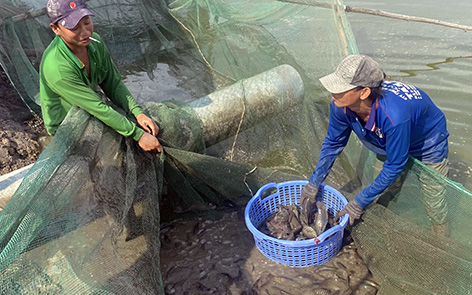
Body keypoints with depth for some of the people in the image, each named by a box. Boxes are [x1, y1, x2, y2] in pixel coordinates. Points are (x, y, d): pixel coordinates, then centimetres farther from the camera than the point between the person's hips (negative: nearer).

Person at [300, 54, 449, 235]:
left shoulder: (394, 116, -46)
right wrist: (313, 184, -10)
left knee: (435, 208, 4)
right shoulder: (341, 105, -28)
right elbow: (333, 143, -9)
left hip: (427, 145, -5)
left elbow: (394, 166, -31)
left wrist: (359, 203, -25)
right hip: (387, 142, 5)